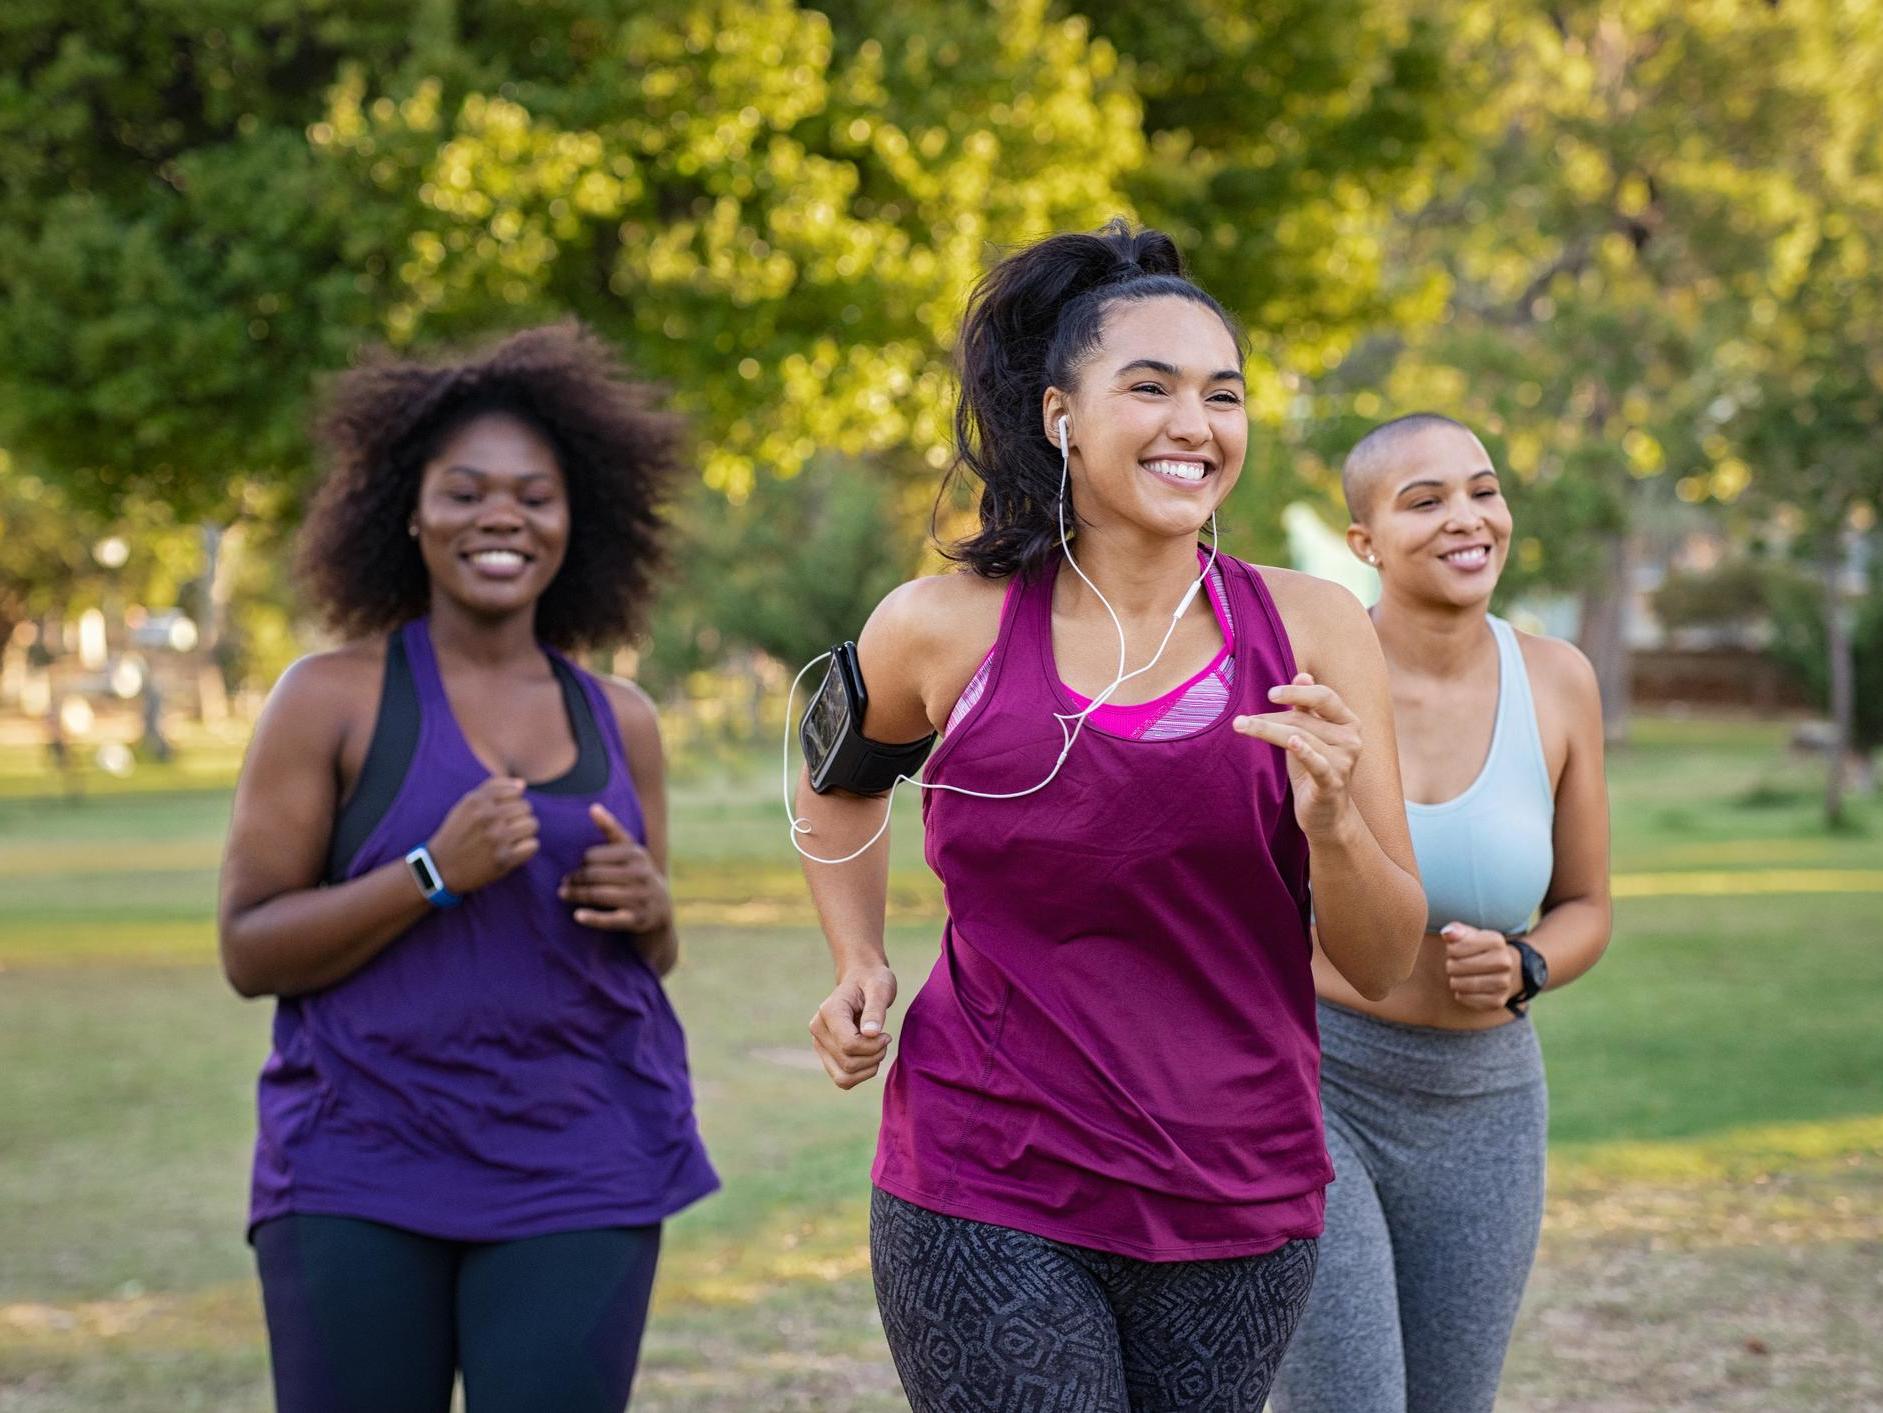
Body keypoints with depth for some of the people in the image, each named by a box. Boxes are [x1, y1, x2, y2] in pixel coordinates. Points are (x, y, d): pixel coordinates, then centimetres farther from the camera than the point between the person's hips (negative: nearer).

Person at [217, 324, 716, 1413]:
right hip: (360, 1173, -3)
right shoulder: (333, 698, -2)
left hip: (581, 1171, 3)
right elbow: (248, 951, -5)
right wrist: (433, 874, -18)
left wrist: (649, 909, -3)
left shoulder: (621, 720, 9)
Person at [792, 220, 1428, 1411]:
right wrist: (859, 965, 6)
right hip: (987, 1197, -2)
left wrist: (1331, 821, -18)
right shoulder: (945, 631, -4)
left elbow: (1385, 965, 0)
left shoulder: (1311, 629, -2)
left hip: (1239, 1207, 2)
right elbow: (841, 778, 20)